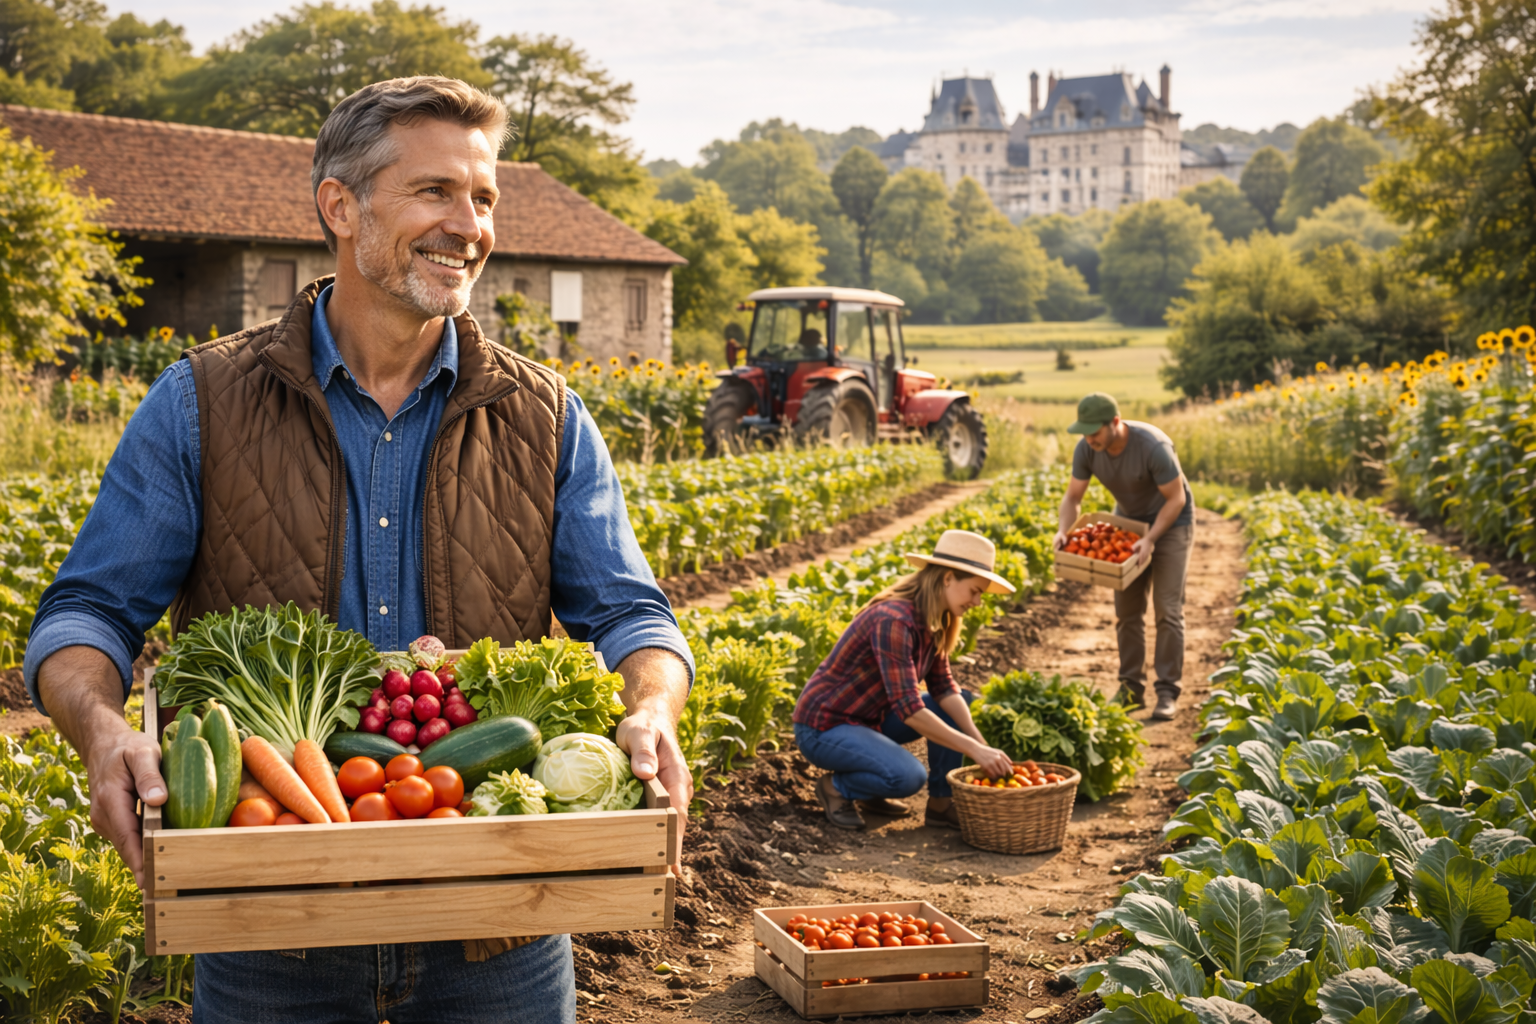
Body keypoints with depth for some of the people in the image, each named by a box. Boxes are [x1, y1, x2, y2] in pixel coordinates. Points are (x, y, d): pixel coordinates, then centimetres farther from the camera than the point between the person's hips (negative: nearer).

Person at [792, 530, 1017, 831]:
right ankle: (836, 787, -4)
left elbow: (943, 688, 0)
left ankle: (940, 803, 5)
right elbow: (908, 709, -33)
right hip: (824, 726, -9)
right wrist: (974, 750, -32)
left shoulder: (934, 622, 0)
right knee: (907, 776, -31)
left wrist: (979, 740, -16)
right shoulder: (893, 621, -28)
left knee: (961, 702, 3)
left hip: (869, 719, 10)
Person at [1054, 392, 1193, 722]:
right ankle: (1131, 688, 14)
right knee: (1127, 609, 6)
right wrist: (1064, 530, -29)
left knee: (1167, 610, -9)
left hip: (1170, 522, -5)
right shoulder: (1086, 450, -18)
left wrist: (1150, 539, -35)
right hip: (1129, 520, 5)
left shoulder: (1153, 447, -34)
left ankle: (1167, 692, -4)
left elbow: (1176, 499, -24)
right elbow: (1073, 498, -9)